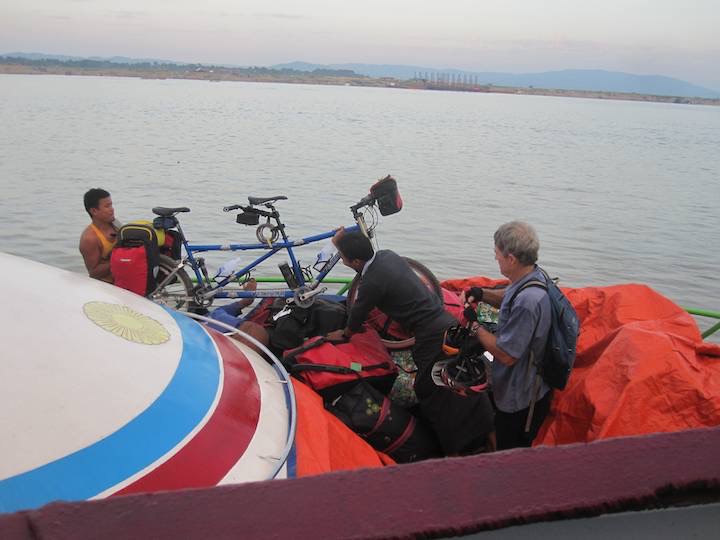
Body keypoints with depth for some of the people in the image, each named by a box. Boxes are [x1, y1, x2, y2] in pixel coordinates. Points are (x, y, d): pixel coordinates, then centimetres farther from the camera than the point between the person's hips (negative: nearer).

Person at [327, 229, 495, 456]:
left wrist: (344, 333, 20)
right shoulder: (387, 255, 5)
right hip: (446, 324, 9)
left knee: (434, 393, 3)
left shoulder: (372, 282, -19)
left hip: (433, 338, -9)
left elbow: (357, 317, 0)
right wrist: (341, 244, 33)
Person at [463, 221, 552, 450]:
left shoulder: (526, 301, -35)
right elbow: (511, 298, 18)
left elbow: (506, 355, -28)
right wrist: (483, 294, 0)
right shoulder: (534, 276, -4)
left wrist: (475, 326, -17)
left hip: (520, 402, -9)